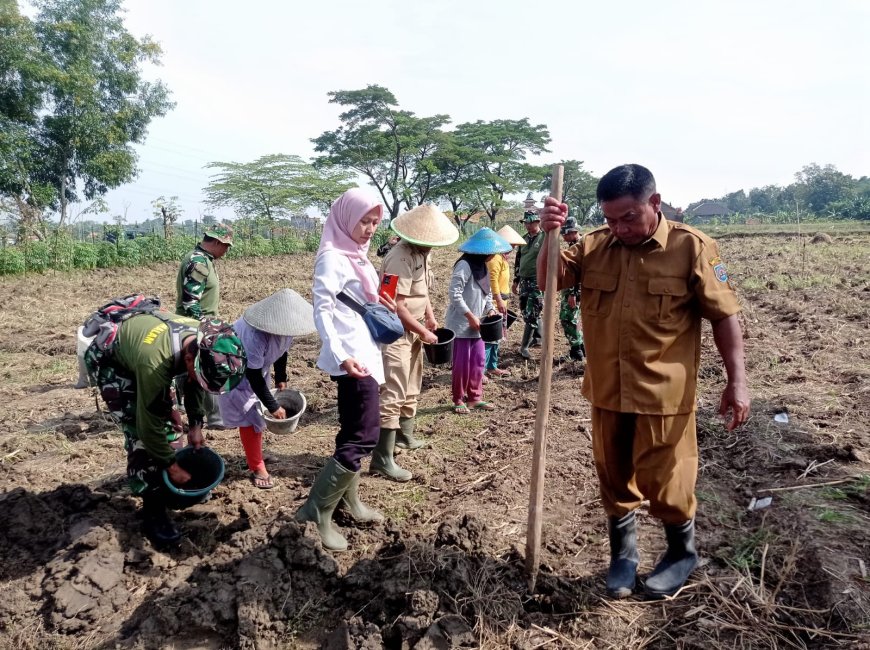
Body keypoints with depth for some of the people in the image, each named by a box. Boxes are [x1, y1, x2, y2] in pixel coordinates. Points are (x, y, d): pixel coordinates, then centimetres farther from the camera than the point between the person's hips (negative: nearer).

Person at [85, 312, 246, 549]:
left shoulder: (205, 339, -24)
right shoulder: (154, 362, -44)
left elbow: (193, 381, -1)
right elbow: (148, 425, -31)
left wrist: (196, 425, -1)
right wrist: (173, 467, -19)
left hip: (134, 344, 7)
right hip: (108, 362, -6)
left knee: (165, 417, 7)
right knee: (139, 433, -13)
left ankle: (167, 488, 26)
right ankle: (153, 513, -2)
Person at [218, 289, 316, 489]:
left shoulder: (282, 327, -20)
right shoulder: (255, 336, -42)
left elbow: (282, 352, 2)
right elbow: (253, 376, -33)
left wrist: (281, 379, -3)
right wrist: (273, 406, -27)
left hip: (258, 367, 7)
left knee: (257, 413, 16)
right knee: (249, 417, -9)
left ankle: (254, 455, 35)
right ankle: (257, 467, 3)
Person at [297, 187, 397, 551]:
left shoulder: (357, 255, 13)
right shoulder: (332, 257, -14)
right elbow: (321, 311, -21)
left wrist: (382, 307, 9)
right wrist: (340, 356, -30)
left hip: (365, 353, 10)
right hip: (351, 357, -10)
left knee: (354, 433, 16)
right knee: (363, 437, -10)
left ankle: (348, 501, 29)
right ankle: (315, 513, -3)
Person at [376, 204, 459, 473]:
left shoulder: (421, 252, 6)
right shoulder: (400, 258, -25)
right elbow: (396, 307, -26)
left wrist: (430, 318, 10)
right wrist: (423, 332, -16)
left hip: (412, 330, 10)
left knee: (411, 388, 23)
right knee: (393, 394, -10)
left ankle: (404, 435, 41)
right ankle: (382, 458, -4)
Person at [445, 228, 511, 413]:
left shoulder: (482, 266, 12)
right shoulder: (465, 265, -17)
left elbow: (486, 292, 19)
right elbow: (454, 294, -23)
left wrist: (490, 309, 2)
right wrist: (470, 316, -21)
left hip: (475, 324, 9)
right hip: (461, 324, -9)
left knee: (478, 361, 10)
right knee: (462, 363, -1)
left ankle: (474, 397, 21)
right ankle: (458, 399, 12)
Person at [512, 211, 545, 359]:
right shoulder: (524, 239, 12)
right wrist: (516, 280, 18)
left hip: (538, 282, -7)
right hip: (524, 281, 7)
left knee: (531, 314, -8)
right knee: (526, 312, 14)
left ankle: (524, 347, -3)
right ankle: (539, 337, 32)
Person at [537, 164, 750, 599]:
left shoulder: (692, 247, -9)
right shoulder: (593, 245, 0)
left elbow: (725, 316, -6)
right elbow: (548, 281, -1)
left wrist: (737, 380, -10)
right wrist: (550, 234, -18)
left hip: (663, 393, -3)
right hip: (607, 391, 4)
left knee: (664, 482, 8)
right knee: (613, 478, 16)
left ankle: (682, 554, 36)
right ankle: (623, 554, 38)